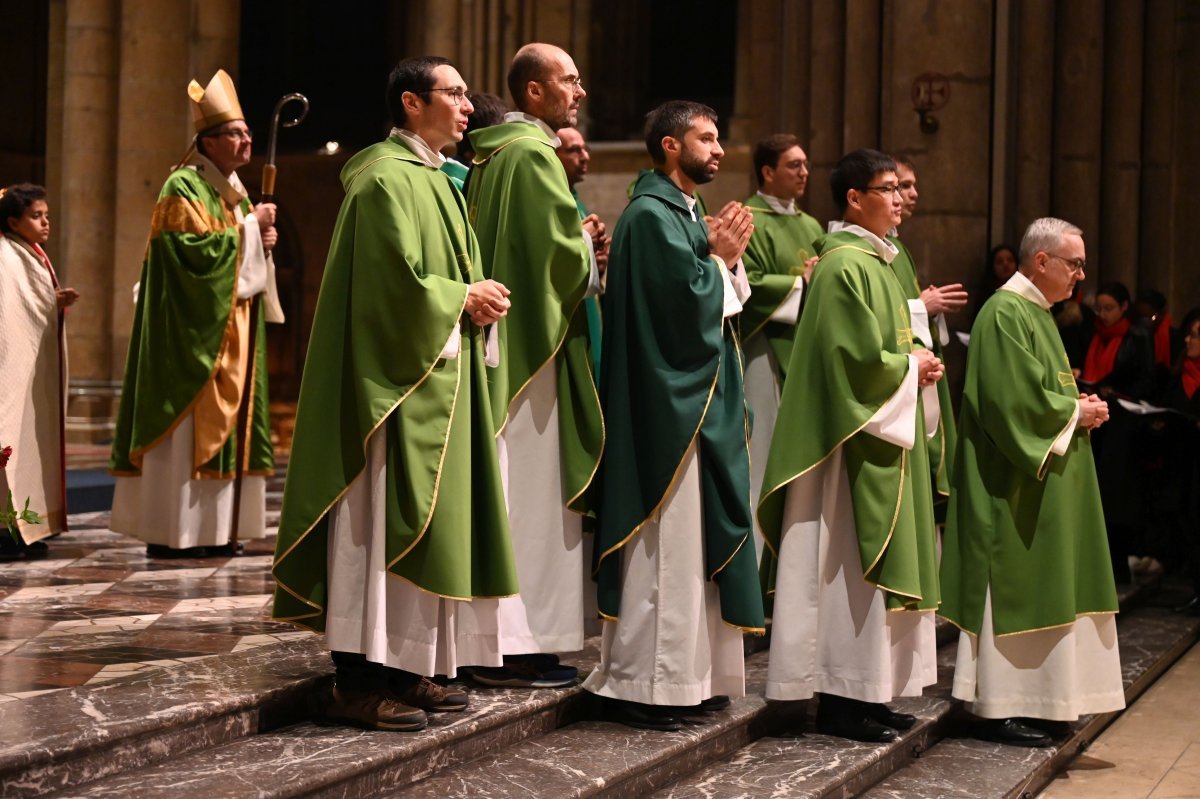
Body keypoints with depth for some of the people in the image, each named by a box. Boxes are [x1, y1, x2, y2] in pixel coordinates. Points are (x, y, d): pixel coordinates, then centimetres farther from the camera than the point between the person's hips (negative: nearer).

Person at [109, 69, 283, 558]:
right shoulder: (184, 188, -10)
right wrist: (249, 228, -13)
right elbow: (197, 251, -21)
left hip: (232, 334, 9)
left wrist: (261, 241, 1)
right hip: (193, 331, -9)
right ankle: (170, 533, -6)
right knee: (189, 424, -9)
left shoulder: (231, 189, 17)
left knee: (224, 423, 8)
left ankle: (212, 528, 13)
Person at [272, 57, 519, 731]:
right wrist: (464, 297, -10)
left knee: (425, 521, 10)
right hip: (395, 378, -10)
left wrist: (477, 298, 4)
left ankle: (406, 669, 16)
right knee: (382, 525, -8)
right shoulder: (388, 177, -13)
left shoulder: (434, 178, 19)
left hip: (437, 378, 10)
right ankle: (359, 683, -4)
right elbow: (395, 280, -21)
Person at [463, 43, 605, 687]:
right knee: (529, 489, -5)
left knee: (514, 492, 12)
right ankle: (515, 646, -1)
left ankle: (497, 639, 17)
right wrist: (589, 246, 0)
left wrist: (579, 242, 13)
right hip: (532, 345, -10)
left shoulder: (490, 155, 16)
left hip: (502, 341, 10)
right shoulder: (533, 155, -14)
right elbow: (562, 253, -21)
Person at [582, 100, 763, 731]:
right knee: (663, 544, -7)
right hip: (665, 410, -10)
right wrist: (719, 257, -6)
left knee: (692, 540, 11)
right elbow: (688, 300, -22)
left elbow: (721, 302, 19)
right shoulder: (651, 216, -12)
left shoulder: (685, 214, 18)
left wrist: (727, 259, 2)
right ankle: (637, 686, -1)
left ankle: (689, 676, 18)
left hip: (698, 405, 10)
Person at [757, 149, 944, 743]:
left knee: (872, 563, 11)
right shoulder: (846, 265, -14)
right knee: (850, 563, -7)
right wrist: (912, 367, -8)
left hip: (882, 432, 11)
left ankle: (866, 693, 16)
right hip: (855, 436, -11)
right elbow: (858, 357, -21)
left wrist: (916, 363, 6)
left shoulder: (874, 261, 18)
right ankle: (842, 699, -1)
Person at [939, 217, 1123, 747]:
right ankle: (999, 708, -1)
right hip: (1015, 482, -11)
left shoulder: (1035, 313, 17)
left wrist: (1077, 405, 5)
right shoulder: (1005, 315, -16)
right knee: (1014, 591, -7)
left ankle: (1029, 698, 17)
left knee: (1036, 592, 11)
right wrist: (1075, 413, -12)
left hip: (1046, 477, 11)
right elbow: (1014, 398, -23)